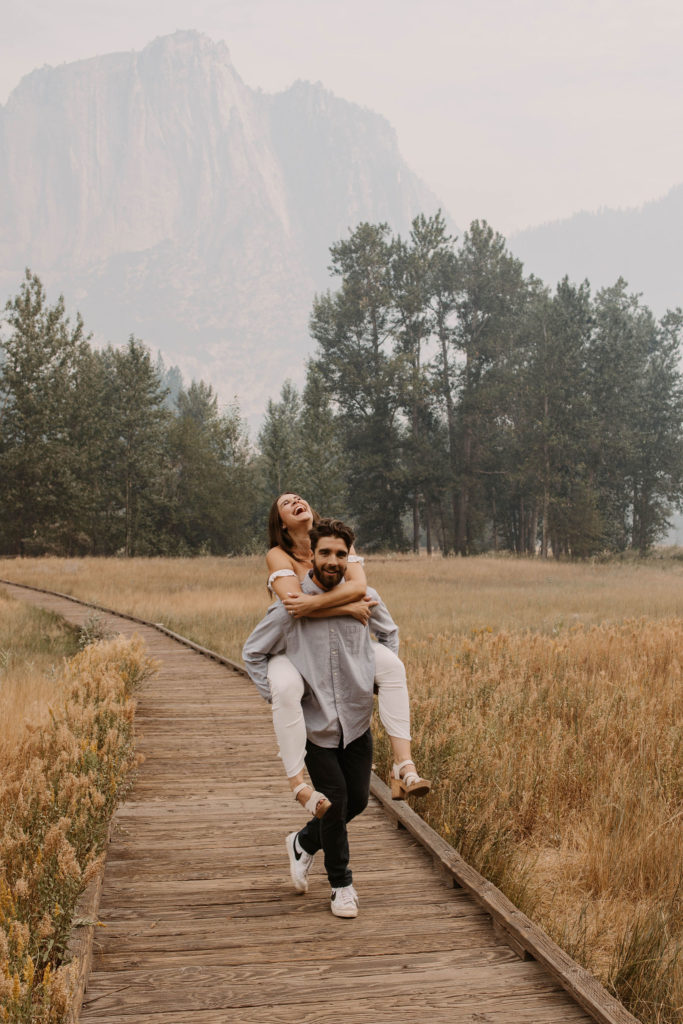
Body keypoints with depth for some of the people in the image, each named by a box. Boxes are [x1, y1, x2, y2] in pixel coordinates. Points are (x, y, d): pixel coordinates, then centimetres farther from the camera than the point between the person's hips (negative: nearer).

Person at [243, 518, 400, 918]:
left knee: (357, 798, 8)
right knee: (334, 799, -4)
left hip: (357, 719, 4)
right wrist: (275, 695, -5)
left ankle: (304, 843, 36)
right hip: (314, 723, -3)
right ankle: (342, 885, 17)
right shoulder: (291, 605, -10)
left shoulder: (364, 598, -2)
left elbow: (390, 632, 21)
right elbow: (253, 652, 3)